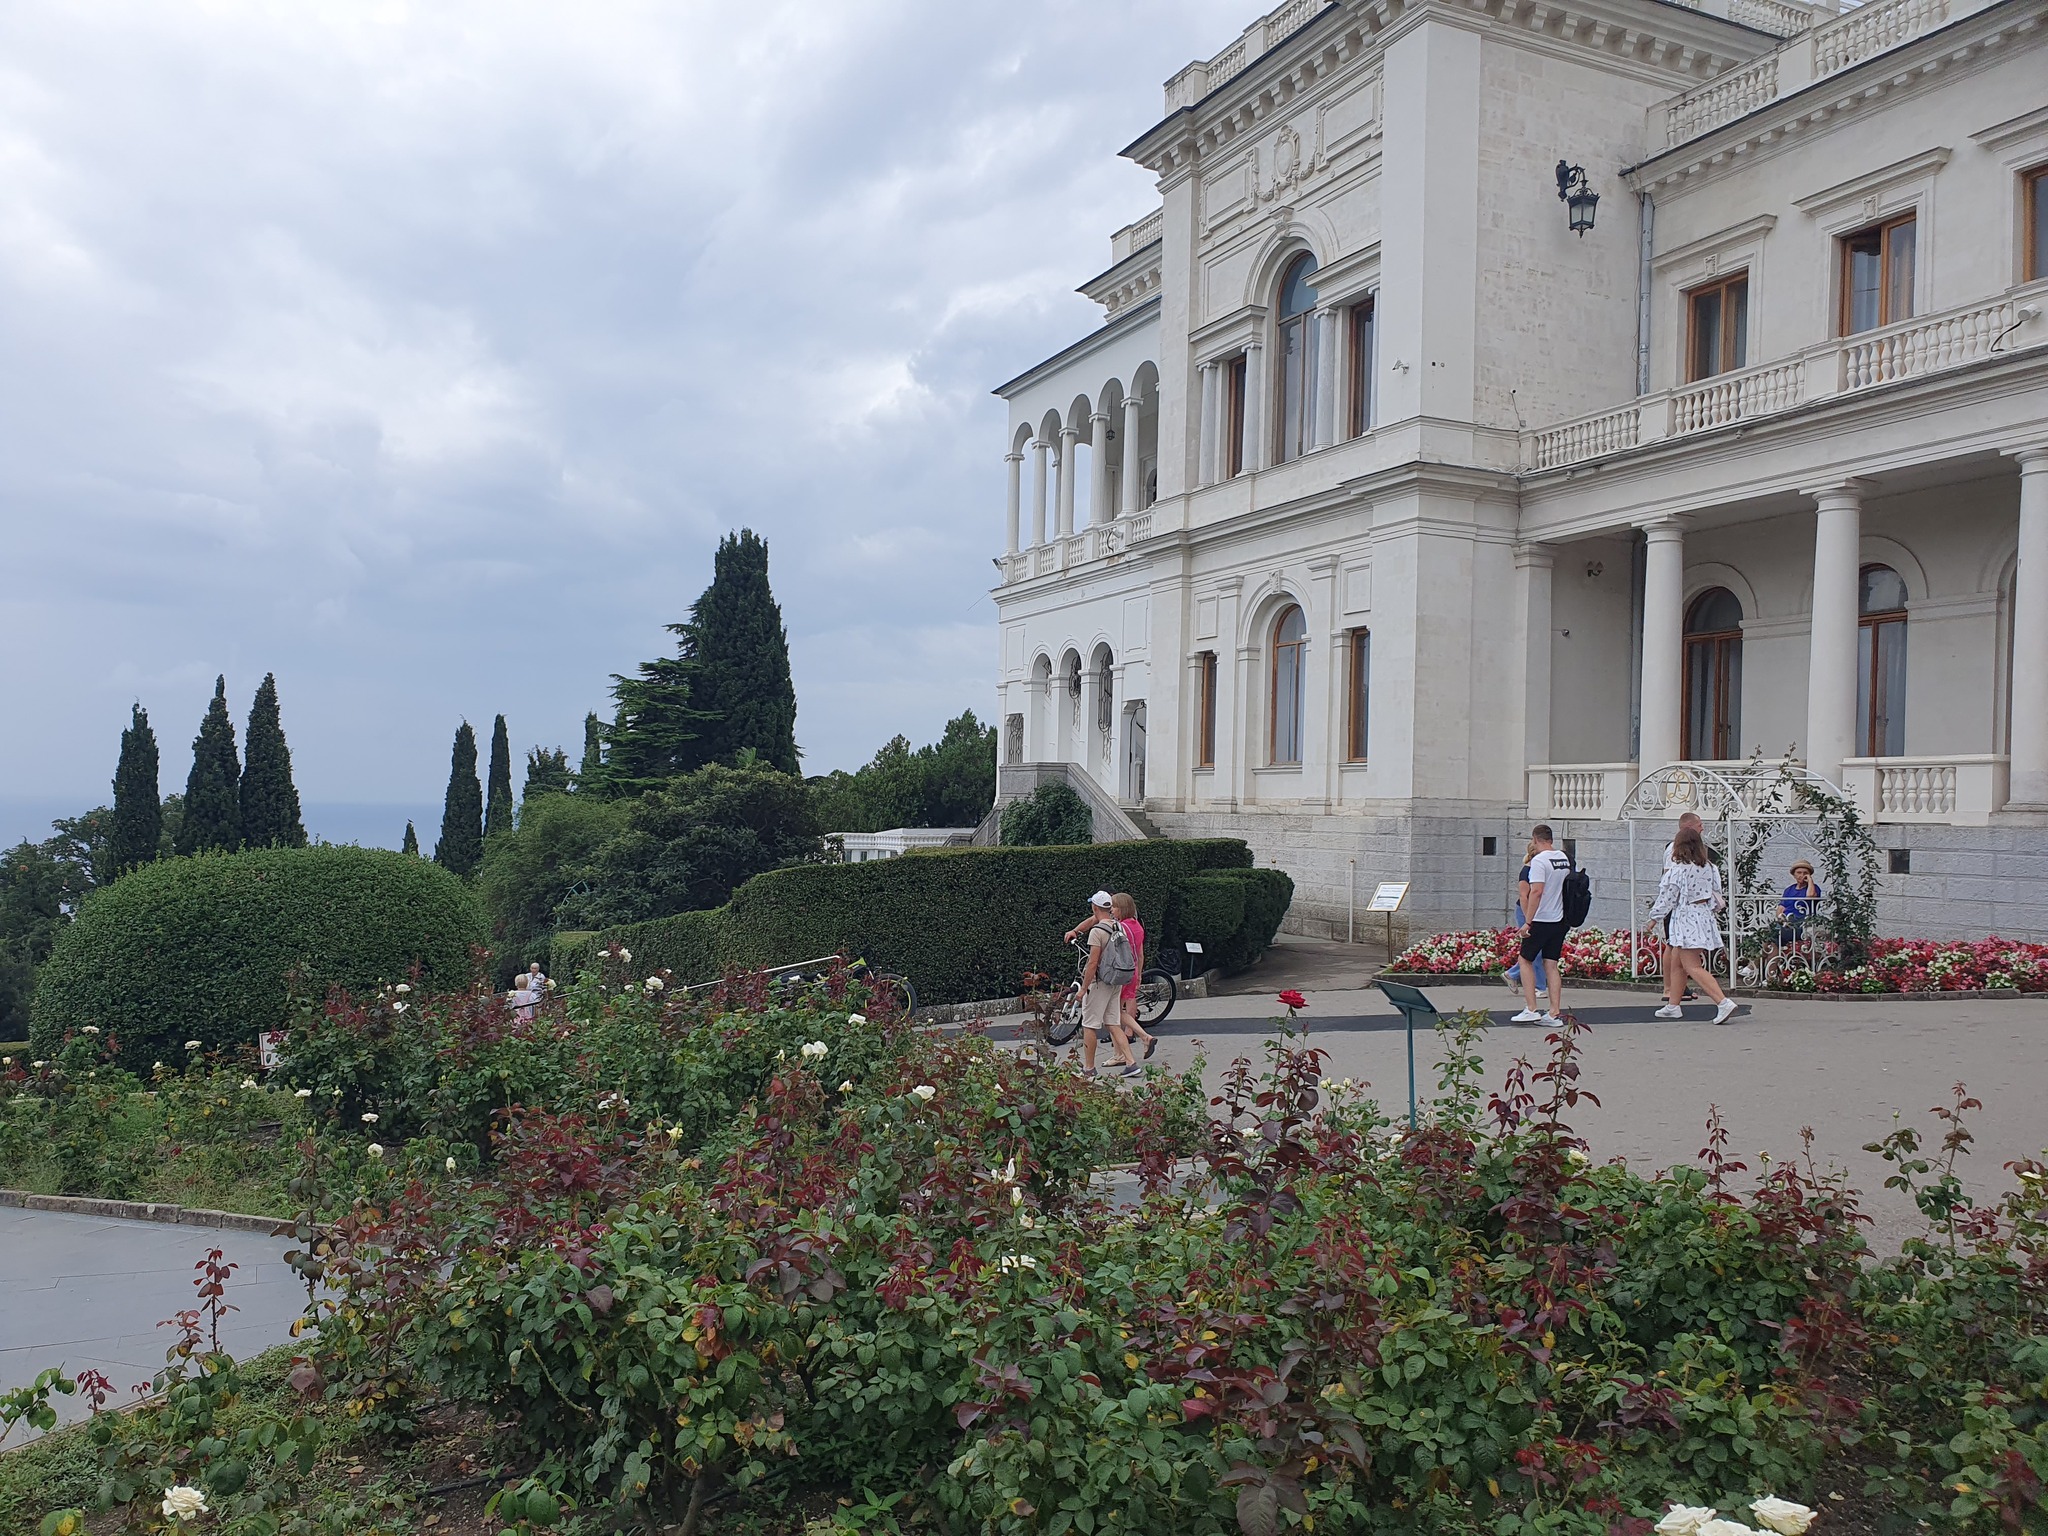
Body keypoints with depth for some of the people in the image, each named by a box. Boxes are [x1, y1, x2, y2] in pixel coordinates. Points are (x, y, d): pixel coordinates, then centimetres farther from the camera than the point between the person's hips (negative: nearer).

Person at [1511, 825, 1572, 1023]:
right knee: (1551, 965, 9)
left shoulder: (1539, 860, -15)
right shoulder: (1564, 859, 10)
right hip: (1560, 920, 7)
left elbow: (1536, 891, -23)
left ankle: (1531, 1010, -1)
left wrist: (1528, 922, -21)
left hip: (1541, 920, -7)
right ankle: (1554, 1013, 6)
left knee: (1526, 960, 5)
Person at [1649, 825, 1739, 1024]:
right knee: (1676, 963, 18)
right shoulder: (1709, 868, 6)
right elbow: (1717, 894, 11)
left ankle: (1723, 1002, -24)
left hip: (1686, 919, -8)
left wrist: (1654, 916, 10)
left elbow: (1667, 899, -7)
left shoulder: (1677, 870, -13)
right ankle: (1673, 1006, 24)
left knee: (1693, 967, -10)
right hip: (1704, 916, 8)